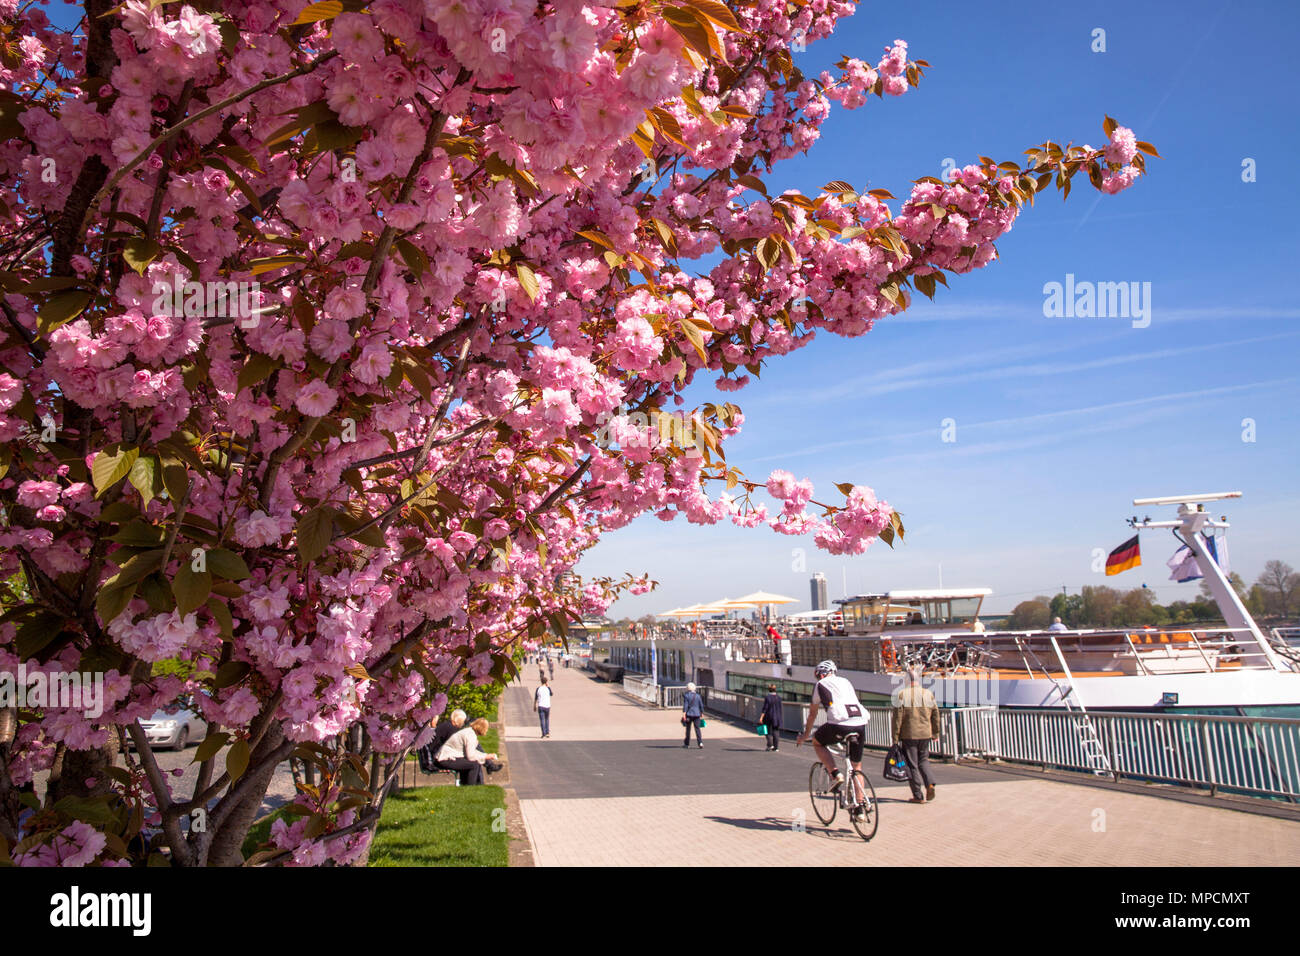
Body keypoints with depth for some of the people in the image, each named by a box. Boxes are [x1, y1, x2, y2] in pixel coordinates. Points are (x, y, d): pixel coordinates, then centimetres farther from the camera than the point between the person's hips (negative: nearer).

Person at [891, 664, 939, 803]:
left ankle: (918, 796, 5)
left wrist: (895, 738, -5)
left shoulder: (902, 695, -9)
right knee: (923, 760, 20)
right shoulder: (928, 694, 4)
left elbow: (897, 718, -10)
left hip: (909, 735, -4)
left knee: (912, 764, 4)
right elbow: (935, 715, 10)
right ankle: (930, 784, -3)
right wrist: (935, 733, 21)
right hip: (925, 734, 4)